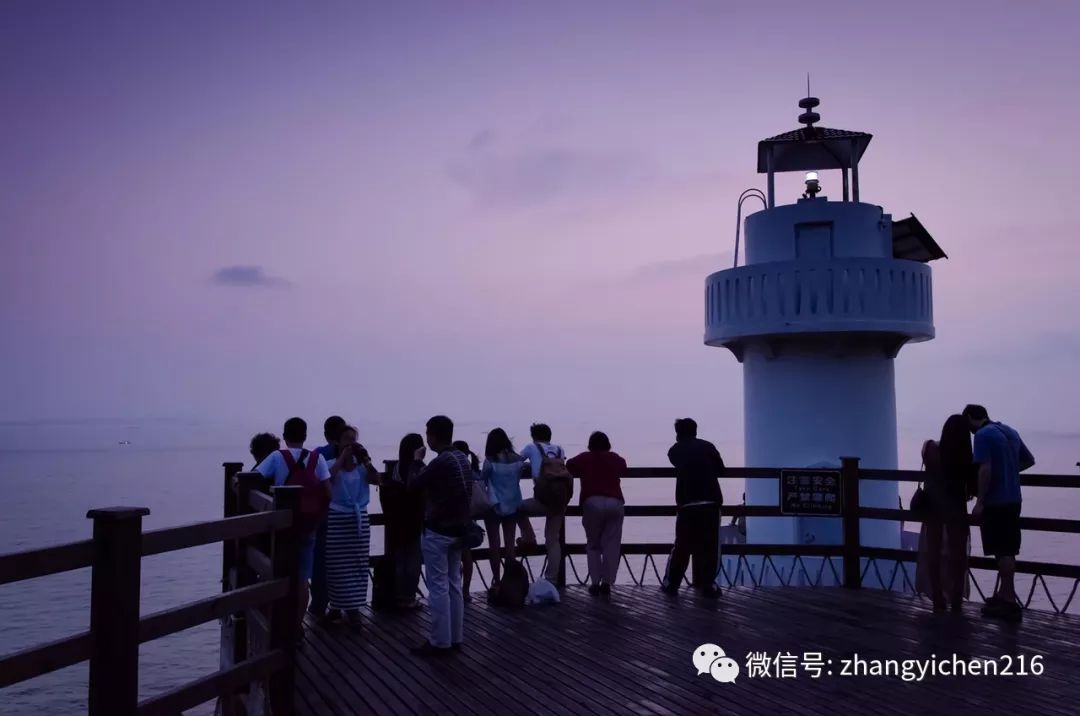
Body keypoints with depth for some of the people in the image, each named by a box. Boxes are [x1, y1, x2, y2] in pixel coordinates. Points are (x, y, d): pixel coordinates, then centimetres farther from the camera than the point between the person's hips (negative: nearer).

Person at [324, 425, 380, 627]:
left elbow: (376, 480, -6)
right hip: (337, 519, -3)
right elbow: (328, 478, -23)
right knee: (337, 565, 1)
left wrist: (366, 461, -14)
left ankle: (353, 607, 8)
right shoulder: (331, 464, -3)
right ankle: (336, 605, 13)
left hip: (359, 518, 3)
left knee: (357, 565, 3)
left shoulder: (361, 466, 5)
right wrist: (342, 458, -20)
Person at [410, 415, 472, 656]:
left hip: (438, 531, -9)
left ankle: (440, 642, 3)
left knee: (438, 587, -2)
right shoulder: (462, 458, 7)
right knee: (453, 584, 13)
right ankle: (455, 638, 19)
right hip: (458, 529, 9)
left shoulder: (441, 462, -20)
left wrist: (417, 461, 5)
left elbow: (415, 484, -10)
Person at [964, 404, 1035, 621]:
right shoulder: (1010, 431, 13)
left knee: (1002, 552, -4)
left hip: (995, 502, -8)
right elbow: (1029, 460, 22)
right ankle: (1004, 595, 22)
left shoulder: (982, 435, -13)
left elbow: (985, 469, -22)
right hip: (1012, 500, 8)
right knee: (1008, 550, 14)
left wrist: (979, 502, -19)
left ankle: (1010, 603, -2)